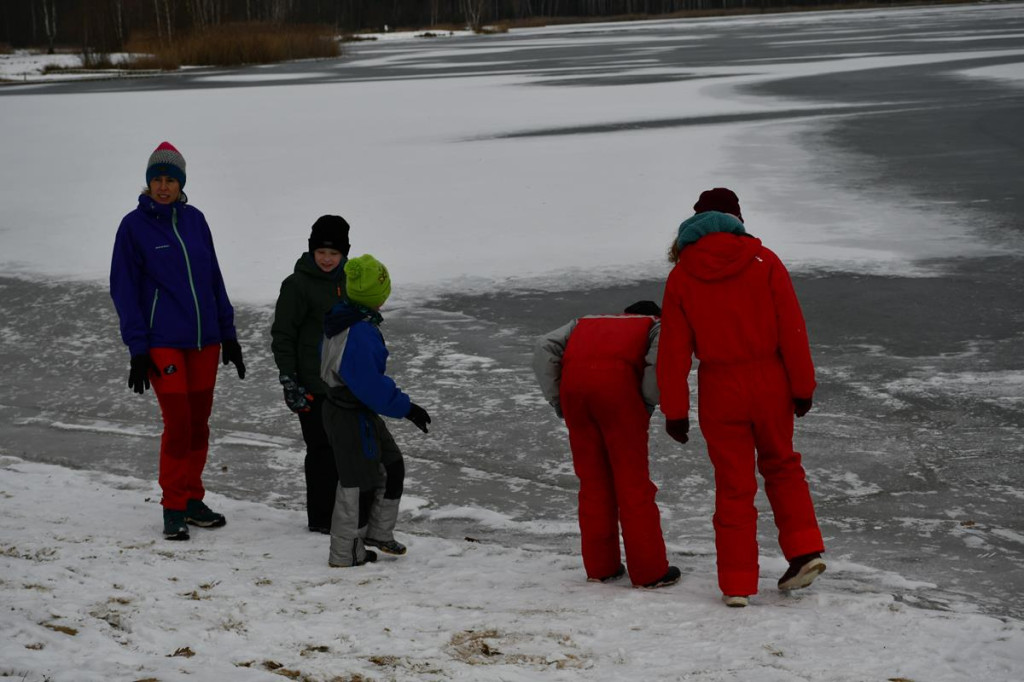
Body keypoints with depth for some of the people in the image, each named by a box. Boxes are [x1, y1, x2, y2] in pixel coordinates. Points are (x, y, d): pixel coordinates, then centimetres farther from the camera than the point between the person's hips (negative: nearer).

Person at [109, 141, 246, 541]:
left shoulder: (194, 220, 7)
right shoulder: (134, 226, -4)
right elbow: (124, 289, -4)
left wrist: (227, 333, 10)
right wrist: (137, 350, -10)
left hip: (205, 340, 4)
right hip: (163, 341, -4)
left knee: (199, 423, 8)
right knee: (178, 424, -8)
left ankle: (192, 501, 19)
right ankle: (173, 508, 4)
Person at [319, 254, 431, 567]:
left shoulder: (339, 318, 4)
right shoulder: (360, 332, -28)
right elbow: (370, 384, -28)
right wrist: (406, 408, -20)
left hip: (339, 407, 10)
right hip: (352, 419, -10)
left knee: (391, 467, 20)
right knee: (359, 483, 3)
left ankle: (378, 532, 32)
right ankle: (345, 554, 15)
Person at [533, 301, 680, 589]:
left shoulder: (584, 322, 36)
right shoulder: (655, 325, 27)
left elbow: (545, 346, 18)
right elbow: (660, 353, 2)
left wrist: (557, 400, 16)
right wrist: (649, 401, 10)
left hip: (572, 378, 3)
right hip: (617, 380, -3)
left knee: (592, 479, 15)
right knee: (632, 480, 6)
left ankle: (600, 567, 22)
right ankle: (649, 571, 10)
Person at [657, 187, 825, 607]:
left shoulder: (682, 275, -1)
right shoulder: (763, 261, -3)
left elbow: (674, 349, -2)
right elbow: (792, 329, -6)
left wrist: (675, 411, 3)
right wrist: (802, 386, 2)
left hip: (720, 391, -1)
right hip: (770, 383, 1)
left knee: (733, 485, 7)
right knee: (781, 466, 22)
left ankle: (737, 584, 8)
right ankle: (805, 550, 11)